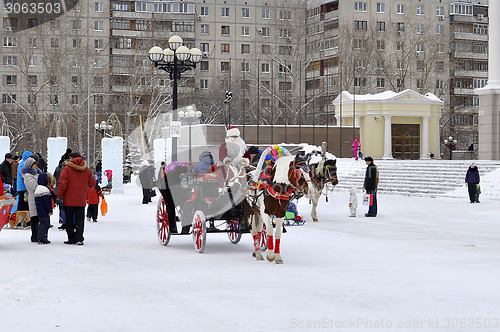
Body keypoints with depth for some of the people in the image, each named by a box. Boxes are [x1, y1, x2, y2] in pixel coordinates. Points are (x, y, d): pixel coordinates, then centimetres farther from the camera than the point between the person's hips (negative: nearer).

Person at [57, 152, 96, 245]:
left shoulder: (67, 168, -7)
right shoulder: (87, 170, 4)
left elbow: (62, 183, -13)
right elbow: (92, 184, 11)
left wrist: (59, 195, -4)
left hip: (69, 200, -2)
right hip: (81, 200, 3)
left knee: (69, 219, 8)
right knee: (80, 219, 7)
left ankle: (71, 239, 7)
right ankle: (79, 239, -3)